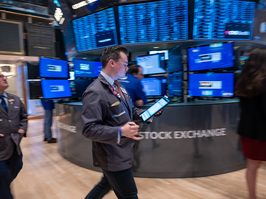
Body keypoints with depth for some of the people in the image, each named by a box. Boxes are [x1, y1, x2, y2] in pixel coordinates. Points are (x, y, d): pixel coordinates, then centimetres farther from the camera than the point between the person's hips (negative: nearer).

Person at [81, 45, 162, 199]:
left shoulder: (119, 87, 8)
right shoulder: (95, 92, -23)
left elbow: (130, 111, 17)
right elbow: (89, 129, -26)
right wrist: (120, 131, -35)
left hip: (121, 152, 9)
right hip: (112, 157, -9)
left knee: (107, 184, 28)